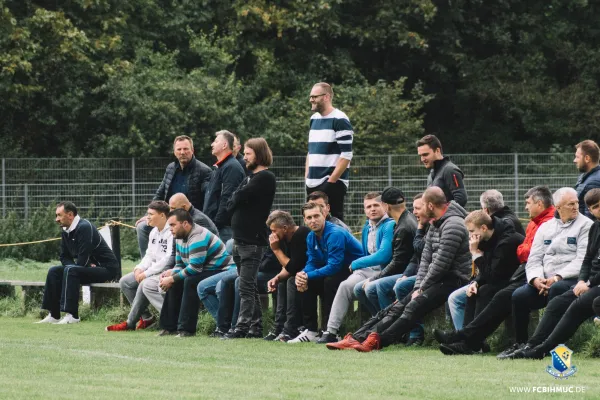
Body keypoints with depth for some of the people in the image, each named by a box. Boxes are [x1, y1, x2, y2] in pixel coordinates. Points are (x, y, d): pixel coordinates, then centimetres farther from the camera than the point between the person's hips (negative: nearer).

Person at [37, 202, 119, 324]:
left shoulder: (84, 227, -20)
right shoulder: (66, 231, 9)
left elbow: (83, 259, -25)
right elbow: (64, 257, 13)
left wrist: (71, 266, -10)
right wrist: (72, 265, -7)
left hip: (106, 268, -10)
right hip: (88, 268, 10)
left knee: (70, 271, -30)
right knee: (54, 272, 2)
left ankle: (72, 316, -32)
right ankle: (53, 315, 0)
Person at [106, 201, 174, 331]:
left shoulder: (171, 232, -18)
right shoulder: (154, 232, 14)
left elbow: (169, 259, -24)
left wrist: (146, 273, -19)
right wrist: (140, 268, -4)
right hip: (155, 270, 11)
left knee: (146, 284, -32)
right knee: (125, 282, 4)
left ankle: (131, 323, -19)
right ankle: (146, 318, 5)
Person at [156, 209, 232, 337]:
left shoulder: (198, 237, -23)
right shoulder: (180, 238, 10)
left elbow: (195, 268, -28)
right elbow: (180, 265, 15)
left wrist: (172, 279, -21)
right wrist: (170, 273, -8)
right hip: (205, 272, 11)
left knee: (190, 281, -30)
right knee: (175, 283, 4)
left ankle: (187, 329, -28)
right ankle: (170, 326, 4)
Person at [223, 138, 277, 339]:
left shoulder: (264, 178, -10)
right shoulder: (251, 177, 21)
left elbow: (237, 199, -16)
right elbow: (234, 200, 15)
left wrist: (233, 203, 2)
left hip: (253, 240, -9)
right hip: (241, 238, 9)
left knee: (246, 287, -10)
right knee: (249, 287, 10)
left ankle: (242, 327, -12)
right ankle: (256, 326, 14)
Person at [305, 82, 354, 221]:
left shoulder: (339, 120, -8)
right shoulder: (314, 119, 16)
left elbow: (346, 155, -14)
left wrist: (331, 181, -16)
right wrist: (307, 177, 13)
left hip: (332, 184, -8)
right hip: (313, 184, 8)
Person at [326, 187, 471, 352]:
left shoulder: (453, 225, -15)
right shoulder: (435, 226, 17)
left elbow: (441, 264, -19)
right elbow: (426, 259, 14)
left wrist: (421, 289, -11)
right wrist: (418, 287, 0)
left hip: (454, 279, -9)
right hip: (437, 279, 9)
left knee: (415, 306, -28)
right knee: (398, 307, -3)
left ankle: (378, 340, -40)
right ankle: (358, 337, -11)